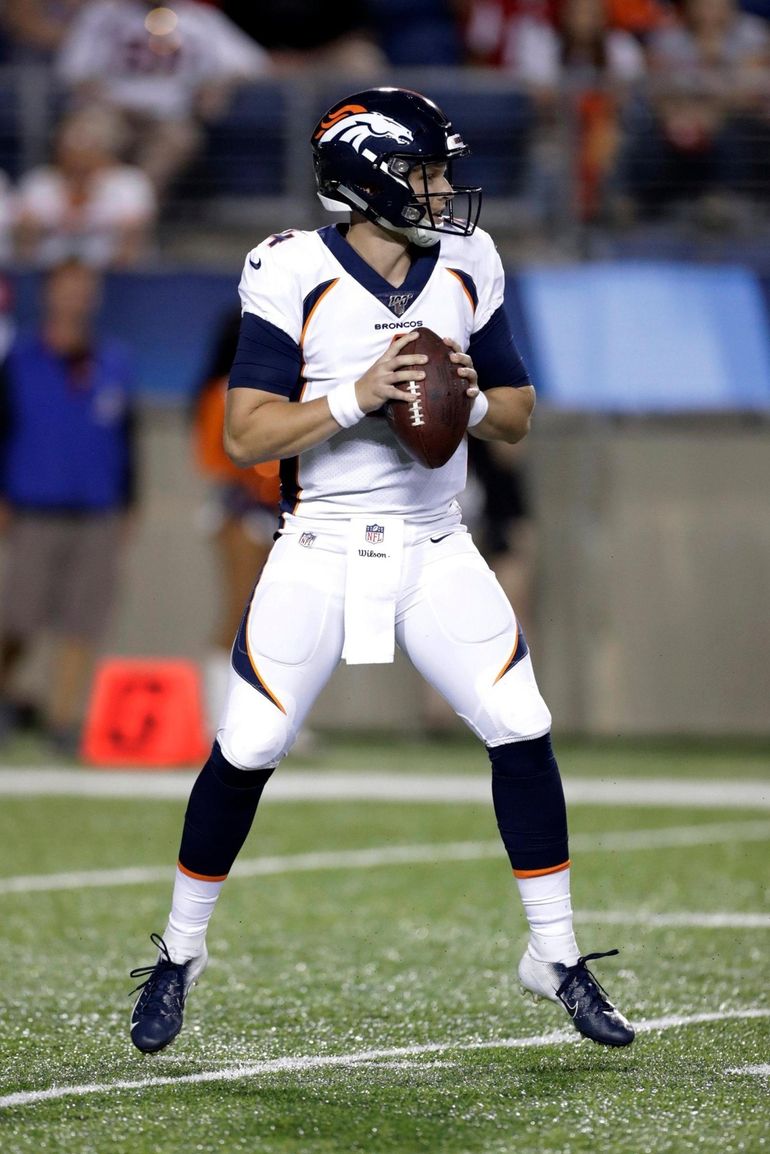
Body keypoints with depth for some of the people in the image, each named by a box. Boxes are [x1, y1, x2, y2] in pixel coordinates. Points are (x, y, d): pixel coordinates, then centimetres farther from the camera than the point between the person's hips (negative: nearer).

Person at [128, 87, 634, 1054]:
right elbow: (246, 437, -14)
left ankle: (557, 957, 7)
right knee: (246, 753, -5)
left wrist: (471, 394, -12)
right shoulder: (294, 275, -11)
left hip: (434, 550, 3)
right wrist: (358, 396, -24)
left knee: (522, 733, -7)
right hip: (320, 553, -3)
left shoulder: (467, 267, 3)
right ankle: (178, 954, 15)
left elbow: (518, 419, 10)